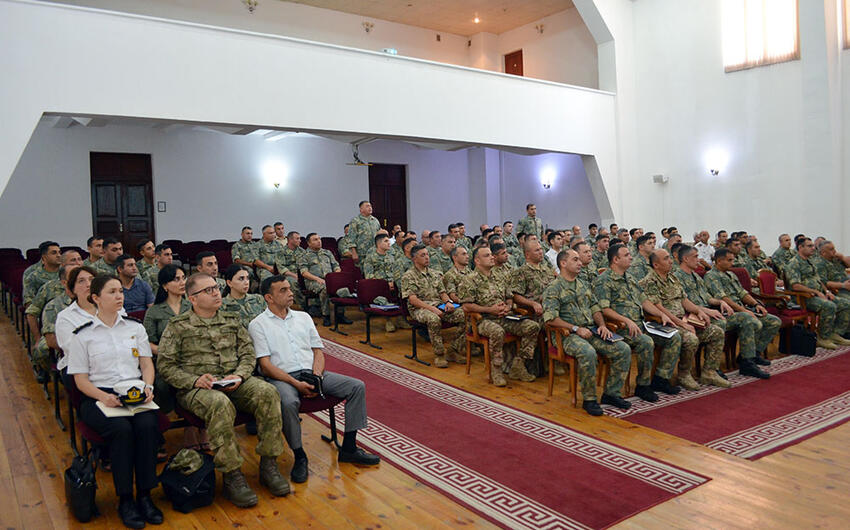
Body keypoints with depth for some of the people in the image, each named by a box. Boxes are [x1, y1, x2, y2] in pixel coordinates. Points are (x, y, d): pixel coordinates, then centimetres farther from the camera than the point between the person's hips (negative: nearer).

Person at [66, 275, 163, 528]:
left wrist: (148, 387, -9)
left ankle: (145, 495, -18)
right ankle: (125, 500, -19)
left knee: (148, 425, -29)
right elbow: (80, 379, 2)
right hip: (99, 396, -2)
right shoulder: (83, 335, 6)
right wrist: (103, 396, -17)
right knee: (121, 429, -32)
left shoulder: (135, 327, 15)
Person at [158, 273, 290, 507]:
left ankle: (269, 465, -17)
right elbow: (165, 365, 1)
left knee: (268, 393, -26)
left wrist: (240, 375, -8)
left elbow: (248, 353, 13)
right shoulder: (178, 326, 6)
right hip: (195, 388, -4)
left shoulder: (232, 320, 17)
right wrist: (195, 380, -15)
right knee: (220, 404, -38)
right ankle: (232, 476, -27)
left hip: (234, 381, 4)